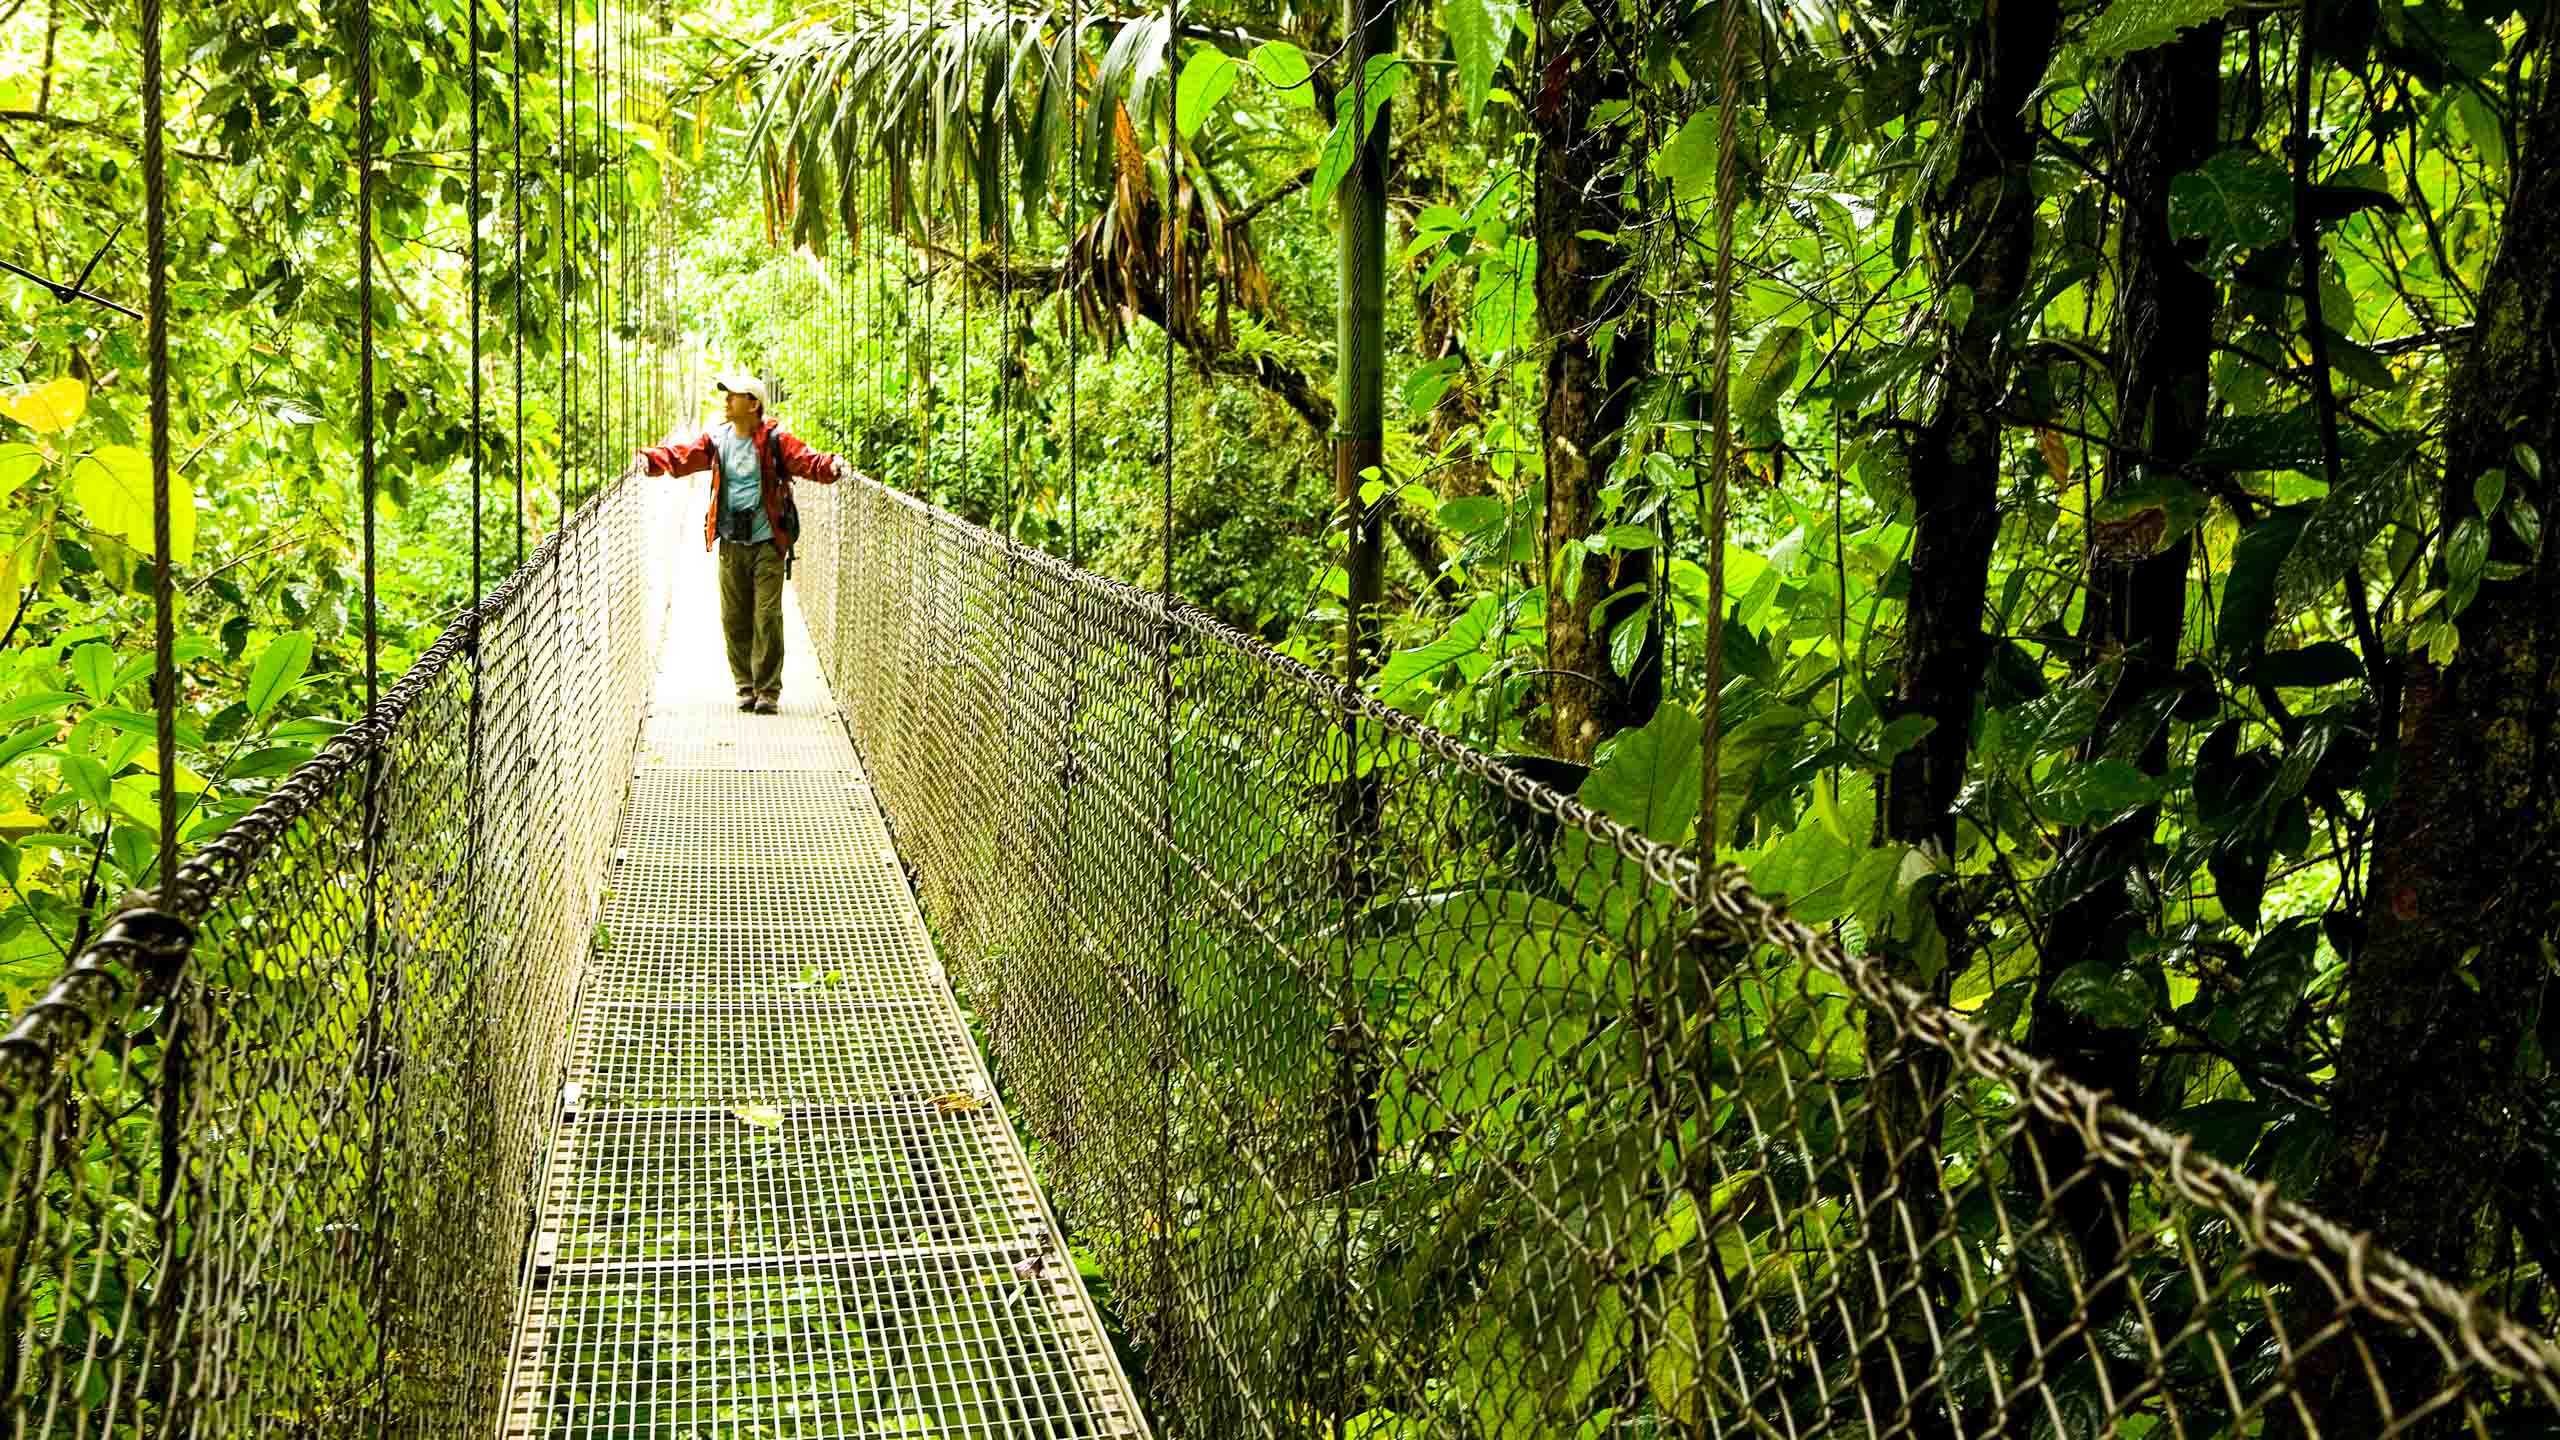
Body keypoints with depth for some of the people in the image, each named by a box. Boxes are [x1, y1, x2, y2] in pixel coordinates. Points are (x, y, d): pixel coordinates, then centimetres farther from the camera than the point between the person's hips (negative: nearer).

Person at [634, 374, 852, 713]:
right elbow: (682, 456, 2)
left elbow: (808, 461, -14)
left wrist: (832, 466, -34)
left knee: (767, 618, -6)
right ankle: (745, 686, 17)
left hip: (767, 543, -4)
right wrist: (651, 459, -16)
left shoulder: (775, 441, -5)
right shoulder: (716, 439, 6)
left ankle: (768, 690, 1)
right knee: (734, 619, 7)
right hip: (731, 543, 4)